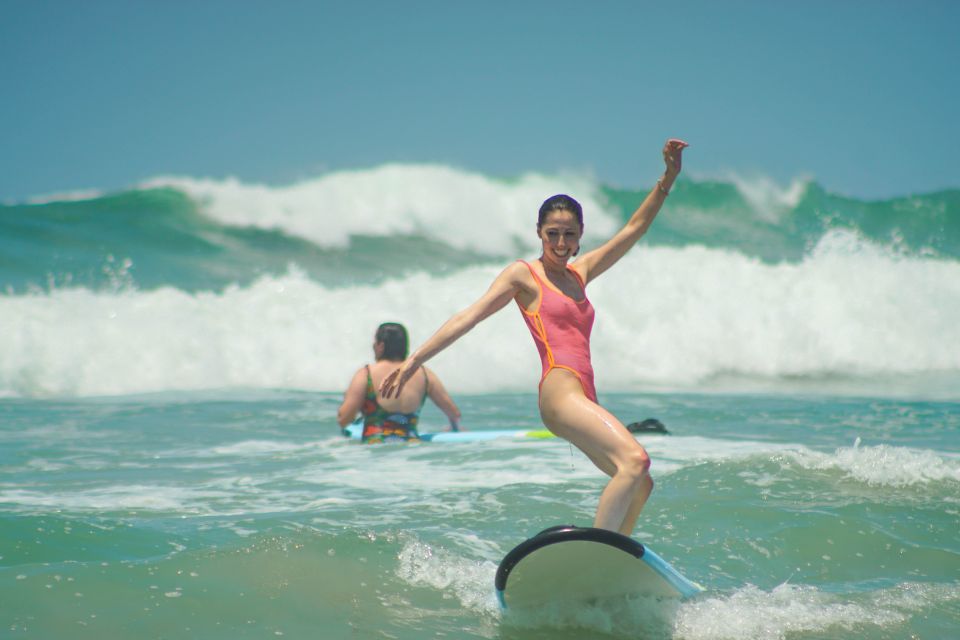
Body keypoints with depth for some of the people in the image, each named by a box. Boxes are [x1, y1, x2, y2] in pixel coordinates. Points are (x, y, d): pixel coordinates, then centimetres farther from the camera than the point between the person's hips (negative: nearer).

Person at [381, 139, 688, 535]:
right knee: (634, 459, -25)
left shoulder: (580, 274, 21)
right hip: (560, 392, -9)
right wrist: (414, 361, -9)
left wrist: (668, 179, 18)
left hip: (584, 400, 9)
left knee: (638, 485, 11)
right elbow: (468, 317, -3)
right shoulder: (523, 275, 4)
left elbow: (633, 230, 25)